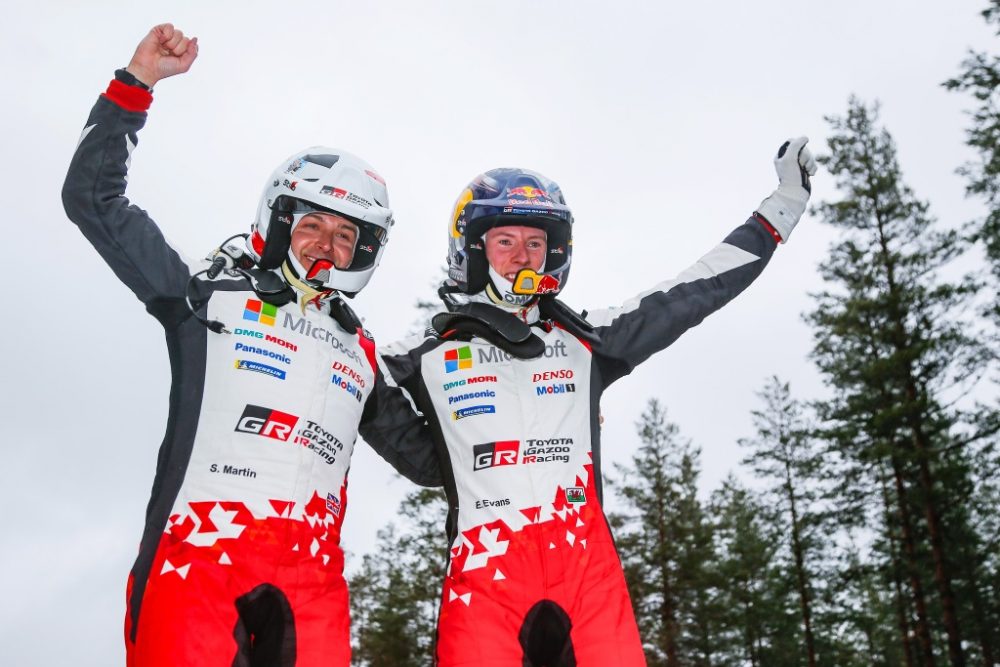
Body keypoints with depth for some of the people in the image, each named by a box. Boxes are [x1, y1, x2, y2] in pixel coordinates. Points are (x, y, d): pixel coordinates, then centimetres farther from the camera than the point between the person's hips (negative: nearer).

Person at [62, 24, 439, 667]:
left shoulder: (361, 352, 25)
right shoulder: (213, 293, 13)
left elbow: (428, 460, 29)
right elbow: (95, 200, 10)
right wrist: (136, 82, 5)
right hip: (198, 549, -3)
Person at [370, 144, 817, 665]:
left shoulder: (584, 343, 16)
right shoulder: (428, 358, 11)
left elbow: (697, 291, 18)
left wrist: (784, 203, 21)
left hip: (589, 566, 2)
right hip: (486, 574, -2)